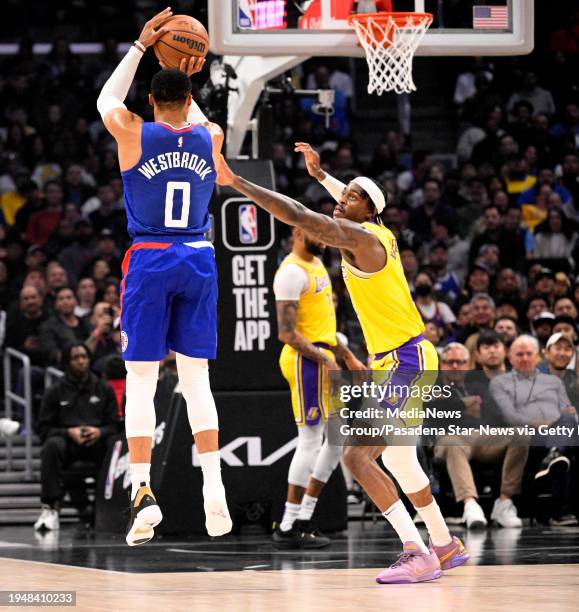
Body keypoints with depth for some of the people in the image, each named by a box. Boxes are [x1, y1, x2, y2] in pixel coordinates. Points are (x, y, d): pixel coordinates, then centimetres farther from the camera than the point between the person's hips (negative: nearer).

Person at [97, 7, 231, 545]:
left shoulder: (133, 134, -5)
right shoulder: (211, 138, 2)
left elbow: (106, 100, 19)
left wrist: (140, 47, 21)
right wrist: (188, 78, 28)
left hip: (149, 261, -3)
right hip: (198, 261, 3)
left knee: (141, 380, 0)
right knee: (196, 377, 8)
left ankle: (143, 493, -9)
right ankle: (214, 491, 0)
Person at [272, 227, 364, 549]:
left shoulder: (317, 264, 17)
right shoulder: (292, 271, -15)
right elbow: (287, 332, -20)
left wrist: (348, 356, 21)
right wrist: (324, 359, -22)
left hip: (323, 358, 10)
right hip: (306, 362, -10)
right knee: (310, 441, -9)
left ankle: (303, 518, 15)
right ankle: (288, 528, -4)